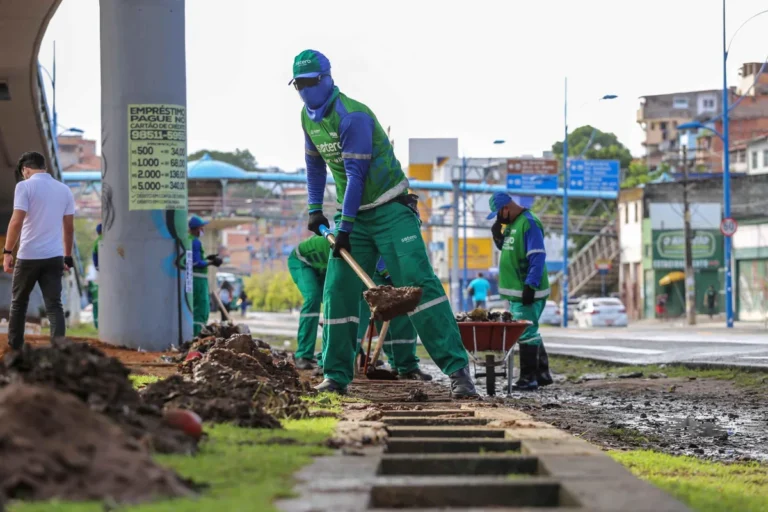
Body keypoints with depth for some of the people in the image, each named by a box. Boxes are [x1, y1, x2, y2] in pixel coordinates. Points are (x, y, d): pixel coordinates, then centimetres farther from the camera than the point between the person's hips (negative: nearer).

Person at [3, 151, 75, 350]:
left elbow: (17, 221, -14)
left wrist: (7, 251, -9)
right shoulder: (64, 189, 10)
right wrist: (67, 257, 19)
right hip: (54, 257, 4)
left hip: (29, 256, -4)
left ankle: (15, 349, 18)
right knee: (54, 305, 1)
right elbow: (69, 227, 12)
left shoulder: (25, 186, -6)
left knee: (18, 303, 13)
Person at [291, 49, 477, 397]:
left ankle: (457, 369, -22)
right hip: (353, 214, 8)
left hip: (391, 210, -7)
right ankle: (336, 375, 10)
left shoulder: (352, 116, -20)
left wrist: (345, 228, -22)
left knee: (418, 283, -17)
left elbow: (355, 175, -22)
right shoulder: (309, 117, 6)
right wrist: (314, 209, 15)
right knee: (338, 292, 1)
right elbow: (315, 165, 21)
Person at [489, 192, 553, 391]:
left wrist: (530, 285, -23)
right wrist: (498, 234, 7)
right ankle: (542, 373, 22)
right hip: (515, 290, 10)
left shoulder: (529, 224, -14)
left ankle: (529, 378, -8)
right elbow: (506, 248, 28)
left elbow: (537, 257, -19)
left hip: (527, 291, -10)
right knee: (530, 332, 15)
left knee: (526, 333, -9)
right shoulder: (511, 224, 16)